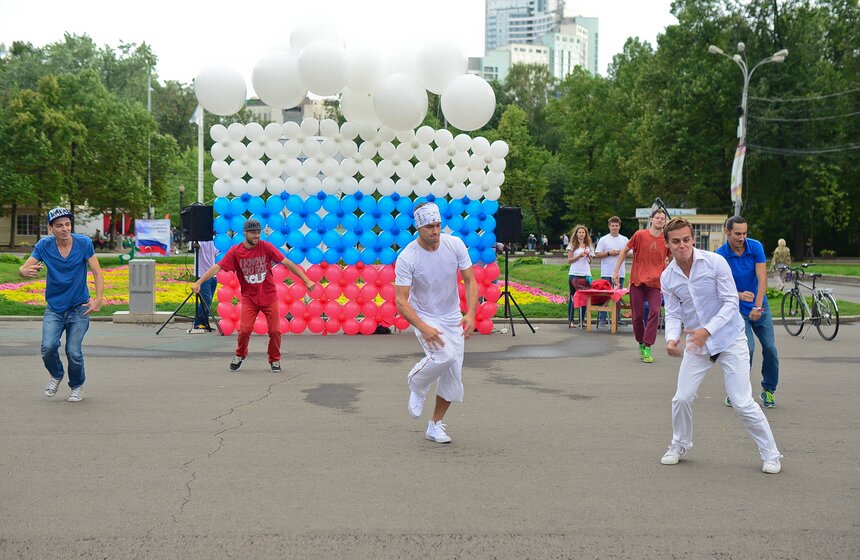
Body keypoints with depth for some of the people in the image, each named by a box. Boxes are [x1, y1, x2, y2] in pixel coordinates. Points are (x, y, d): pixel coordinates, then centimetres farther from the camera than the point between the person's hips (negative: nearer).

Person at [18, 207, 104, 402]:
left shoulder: (84, 243, -9)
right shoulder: (44, 245, -6)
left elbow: (97, 272, -7)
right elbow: (22, 269, -9)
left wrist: (98, 299, -19)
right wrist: (26, 271, -35)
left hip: (79, 308, -1)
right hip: (54, 308, 1)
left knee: (73, 351, -10)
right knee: (48, 346, -17)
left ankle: (77, 386, 20)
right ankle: (56, 376, 17)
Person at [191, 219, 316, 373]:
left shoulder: (266, 247, -8)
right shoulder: (235, 251, -7)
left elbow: (287, 263, -9)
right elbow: (217, 267, -11)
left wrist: (306, 280, -14)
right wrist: (199, 282, -23)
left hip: (269, 296, 0)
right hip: (249, 298, 0)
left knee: (275, 331, -4)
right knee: (244, 330, -11)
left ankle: (274, 360, 19)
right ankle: (240, 355, 19)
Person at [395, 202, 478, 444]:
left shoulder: (455, 244, -11)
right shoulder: (406, 258, -21)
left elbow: (470, 280, -4)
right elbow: (401, 301, -20)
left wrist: (470, 313, -20)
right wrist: (423, 328, -33)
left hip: (453, 319, 4)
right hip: (424, 317, -4)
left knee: (453, 377, 2)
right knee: (444, 356, -30)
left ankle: (435, 426, 21)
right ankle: (416, 384, 2)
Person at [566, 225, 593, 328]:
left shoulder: (589, 246, 14)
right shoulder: (572, 245, 4)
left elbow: (590, 262, 17)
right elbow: (569, 260, -1)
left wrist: (588, 256, -3)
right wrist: (579, 256, -13)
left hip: (586, 274, 3)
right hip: (574, 274, -3)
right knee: (572, 297, -1)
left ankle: (581, 320, 7)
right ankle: (571, 320, 2)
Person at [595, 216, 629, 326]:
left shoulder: (625, 240, 10)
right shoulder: (603, 239, 3)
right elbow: (597, 254, 0)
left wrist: (621, 253, -9)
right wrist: (609, 253, -12)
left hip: (620, 273, 2)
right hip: (606, 273, -2)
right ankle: (602, 318, 2)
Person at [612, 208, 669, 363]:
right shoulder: (640, 235, -1)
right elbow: (625, 251, 10)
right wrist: (616, 271, 5)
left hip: (656, 283, 0)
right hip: (637, 281, 0)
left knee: (654, 313, -15)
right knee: (638, 316, 3)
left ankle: (647, 348, -11)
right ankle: (641, 344, 24)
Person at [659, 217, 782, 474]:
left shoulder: (715, 262, -16)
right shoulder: (667, 277, -3)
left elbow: (731, 302, -15)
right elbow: (673, 313, 0)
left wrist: (707, 330, -25)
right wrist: (671, 338, -21)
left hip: (729, 339, -4)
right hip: (696, 343, 4)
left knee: (743, 403, -7)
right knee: (682, 398, 0)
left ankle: (770, 455, 9)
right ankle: (679, 445, 26)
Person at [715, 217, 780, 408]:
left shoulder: (756, 247, -8)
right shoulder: (720, 255, -13)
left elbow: (762, 278, -13)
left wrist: (757, 306, -22)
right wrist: (739, 295, -34)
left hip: (760, 307, 3)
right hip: (737, 310, -3)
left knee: (770, 348, -3)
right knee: (748, 348, -18)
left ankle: (768, 390, 18)